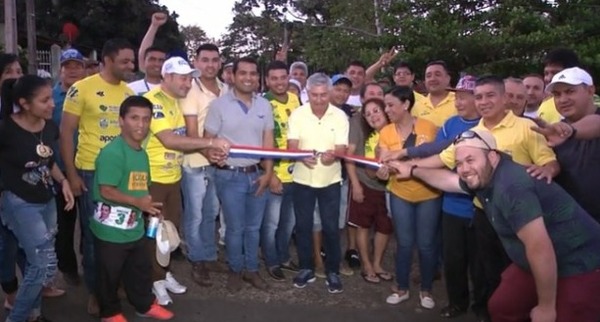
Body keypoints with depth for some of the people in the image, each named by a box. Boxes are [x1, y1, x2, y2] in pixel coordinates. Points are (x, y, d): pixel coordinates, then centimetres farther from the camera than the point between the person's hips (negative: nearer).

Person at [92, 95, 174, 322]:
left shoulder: (142, 153, 7)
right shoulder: (112, 152, -21)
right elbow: (106, 191, -24)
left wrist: (150, 207, 3)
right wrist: (138, 202, -19)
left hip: (135, 226, 8)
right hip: (110, 228, -8)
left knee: (141, 269, 22)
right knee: (109, 274, 12)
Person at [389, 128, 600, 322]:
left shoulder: (511, 186, -31)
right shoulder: (481, 179, -1)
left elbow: (540, 248, -32)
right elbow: (448, 180, 20)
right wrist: (413, 171, 27)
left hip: (580, 267, -9)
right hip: (539, 264, 9)